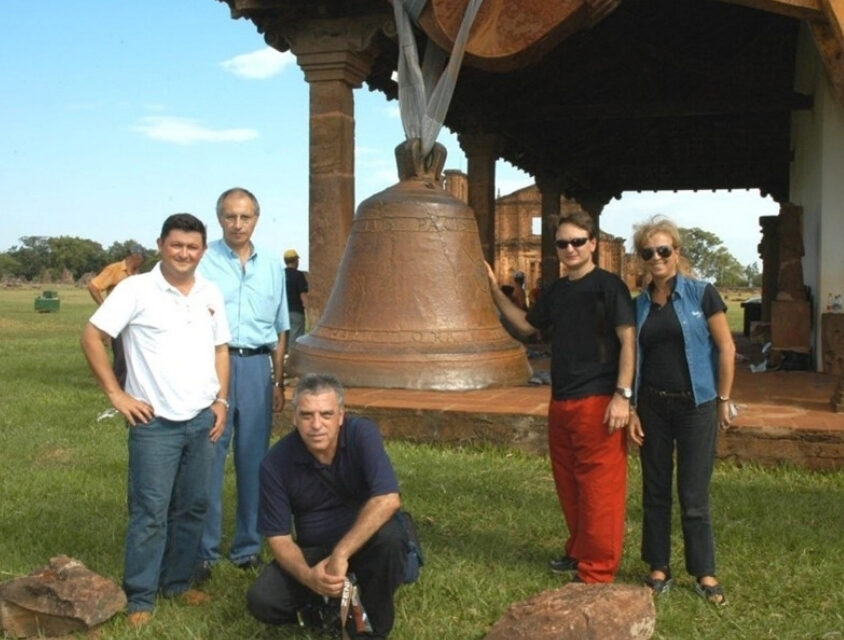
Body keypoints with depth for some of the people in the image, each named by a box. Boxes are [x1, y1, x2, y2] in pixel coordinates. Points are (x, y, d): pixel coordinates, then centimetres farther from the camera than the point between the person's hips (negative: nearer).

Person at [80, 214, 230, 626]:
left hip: (202, 420, 5)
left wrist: (221, 400, 6)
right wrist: (117, 395, -10)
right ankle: (139, 598, 13)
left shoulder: (211, 295, 8)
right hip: (155, 423, -5)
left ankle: (177, 582, 28)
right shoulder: (136, 289, -8)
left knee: (193, 507, 13)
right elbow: (91, 337, -8)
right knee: (150, 512, 0)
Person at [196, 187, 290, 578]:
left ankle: (248, 547, 20)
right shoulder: (202, 262, 1)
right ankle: (203, 551, 9)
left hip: (257, 366, 3)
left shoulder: (273, 267, 13)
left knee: (253, 461, 8)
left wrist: (278, 382, 15)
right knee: (208, 460, -3)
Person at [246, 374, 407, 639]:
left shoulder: (362, 434, -22)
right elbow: (278, 537, -12)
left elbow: (388, 499, -34)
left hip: (364, 539, -2)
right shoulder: (276, 463, -15)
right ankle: (330, 608, 9)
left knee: (388, 536, -36)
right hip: (313, 550, 2)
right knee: (262, 601, -21)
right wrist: (308, 576, -32)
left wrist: (340, 554, -37)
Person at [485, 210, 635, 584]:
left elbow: (627, 340, -11)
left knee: (599, 488, -5)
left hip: (597, 403, -7)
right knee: (568, 484, 16)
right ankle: (578, 551, 32)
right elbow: (527, 325, 26)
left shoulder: (608, 286, -7)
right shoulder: (557, 291, 14)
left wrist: (622, 395, -19)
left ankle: (597, 572, 3)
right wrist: (495, 293, 16)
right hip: (560, 402, 8)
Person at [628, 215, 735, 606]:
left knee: (694, 496, 1)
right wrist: (630, 409, 4)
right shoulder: (639, 305, 6)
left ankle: (705, 573, 16)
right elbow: (633, 359, 9)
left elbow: (726, 349, -4)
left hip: (696, 405, -4)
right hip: (652, 406, 4)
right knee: (655, 492, 9)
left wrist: (723, 400, -4)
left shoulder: (701, 294, -5)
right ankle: (659, 569, 22)